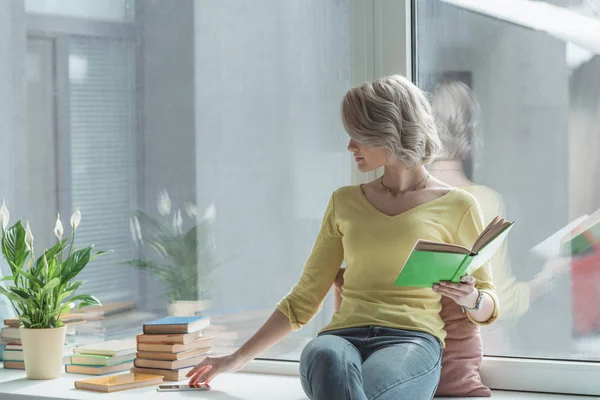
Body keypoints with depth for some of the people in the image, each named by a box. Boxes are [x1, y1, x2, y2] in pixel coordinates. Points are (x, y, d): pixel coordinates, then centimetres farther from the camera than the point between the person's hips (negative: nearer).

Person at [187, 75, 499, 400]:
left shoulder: (455, 206, 11)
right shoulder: (344, 202, 21)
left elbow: (487, 309, 16)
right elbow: (304, 299, 24)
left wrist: (470, 300, -9)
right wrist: (238, 358, 20)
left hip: (412, 340, -3)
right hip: (343, 337, 3)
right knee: (324, 356, -39)